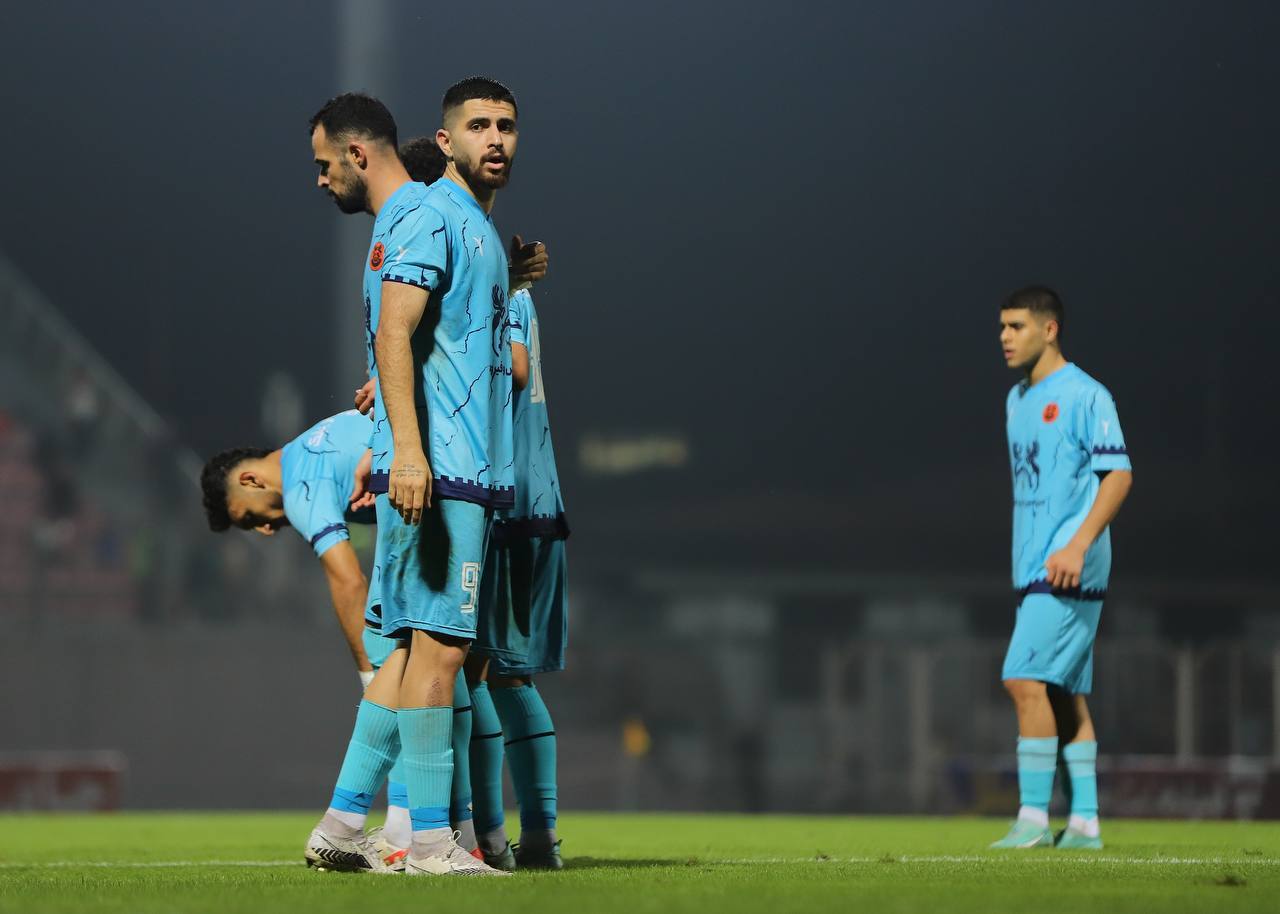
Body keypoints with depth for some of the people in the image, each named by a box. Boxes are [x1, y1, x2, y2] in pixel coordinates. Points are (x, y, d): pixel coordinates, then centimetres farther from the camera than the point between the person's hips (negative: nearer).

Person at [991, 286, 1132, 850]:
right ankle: (1084, 823, 10)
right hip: (1033, 567, 8)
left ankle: (1034, 818, -13)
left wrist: (1078, 545, -23)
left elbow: (1119, 474, -14)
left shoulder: (1084, 396, -10)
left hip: (1070, 568, -8)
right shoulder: (1017, 401, 16)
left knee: (1026, 678, -15)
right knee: (1065, 694, 8)